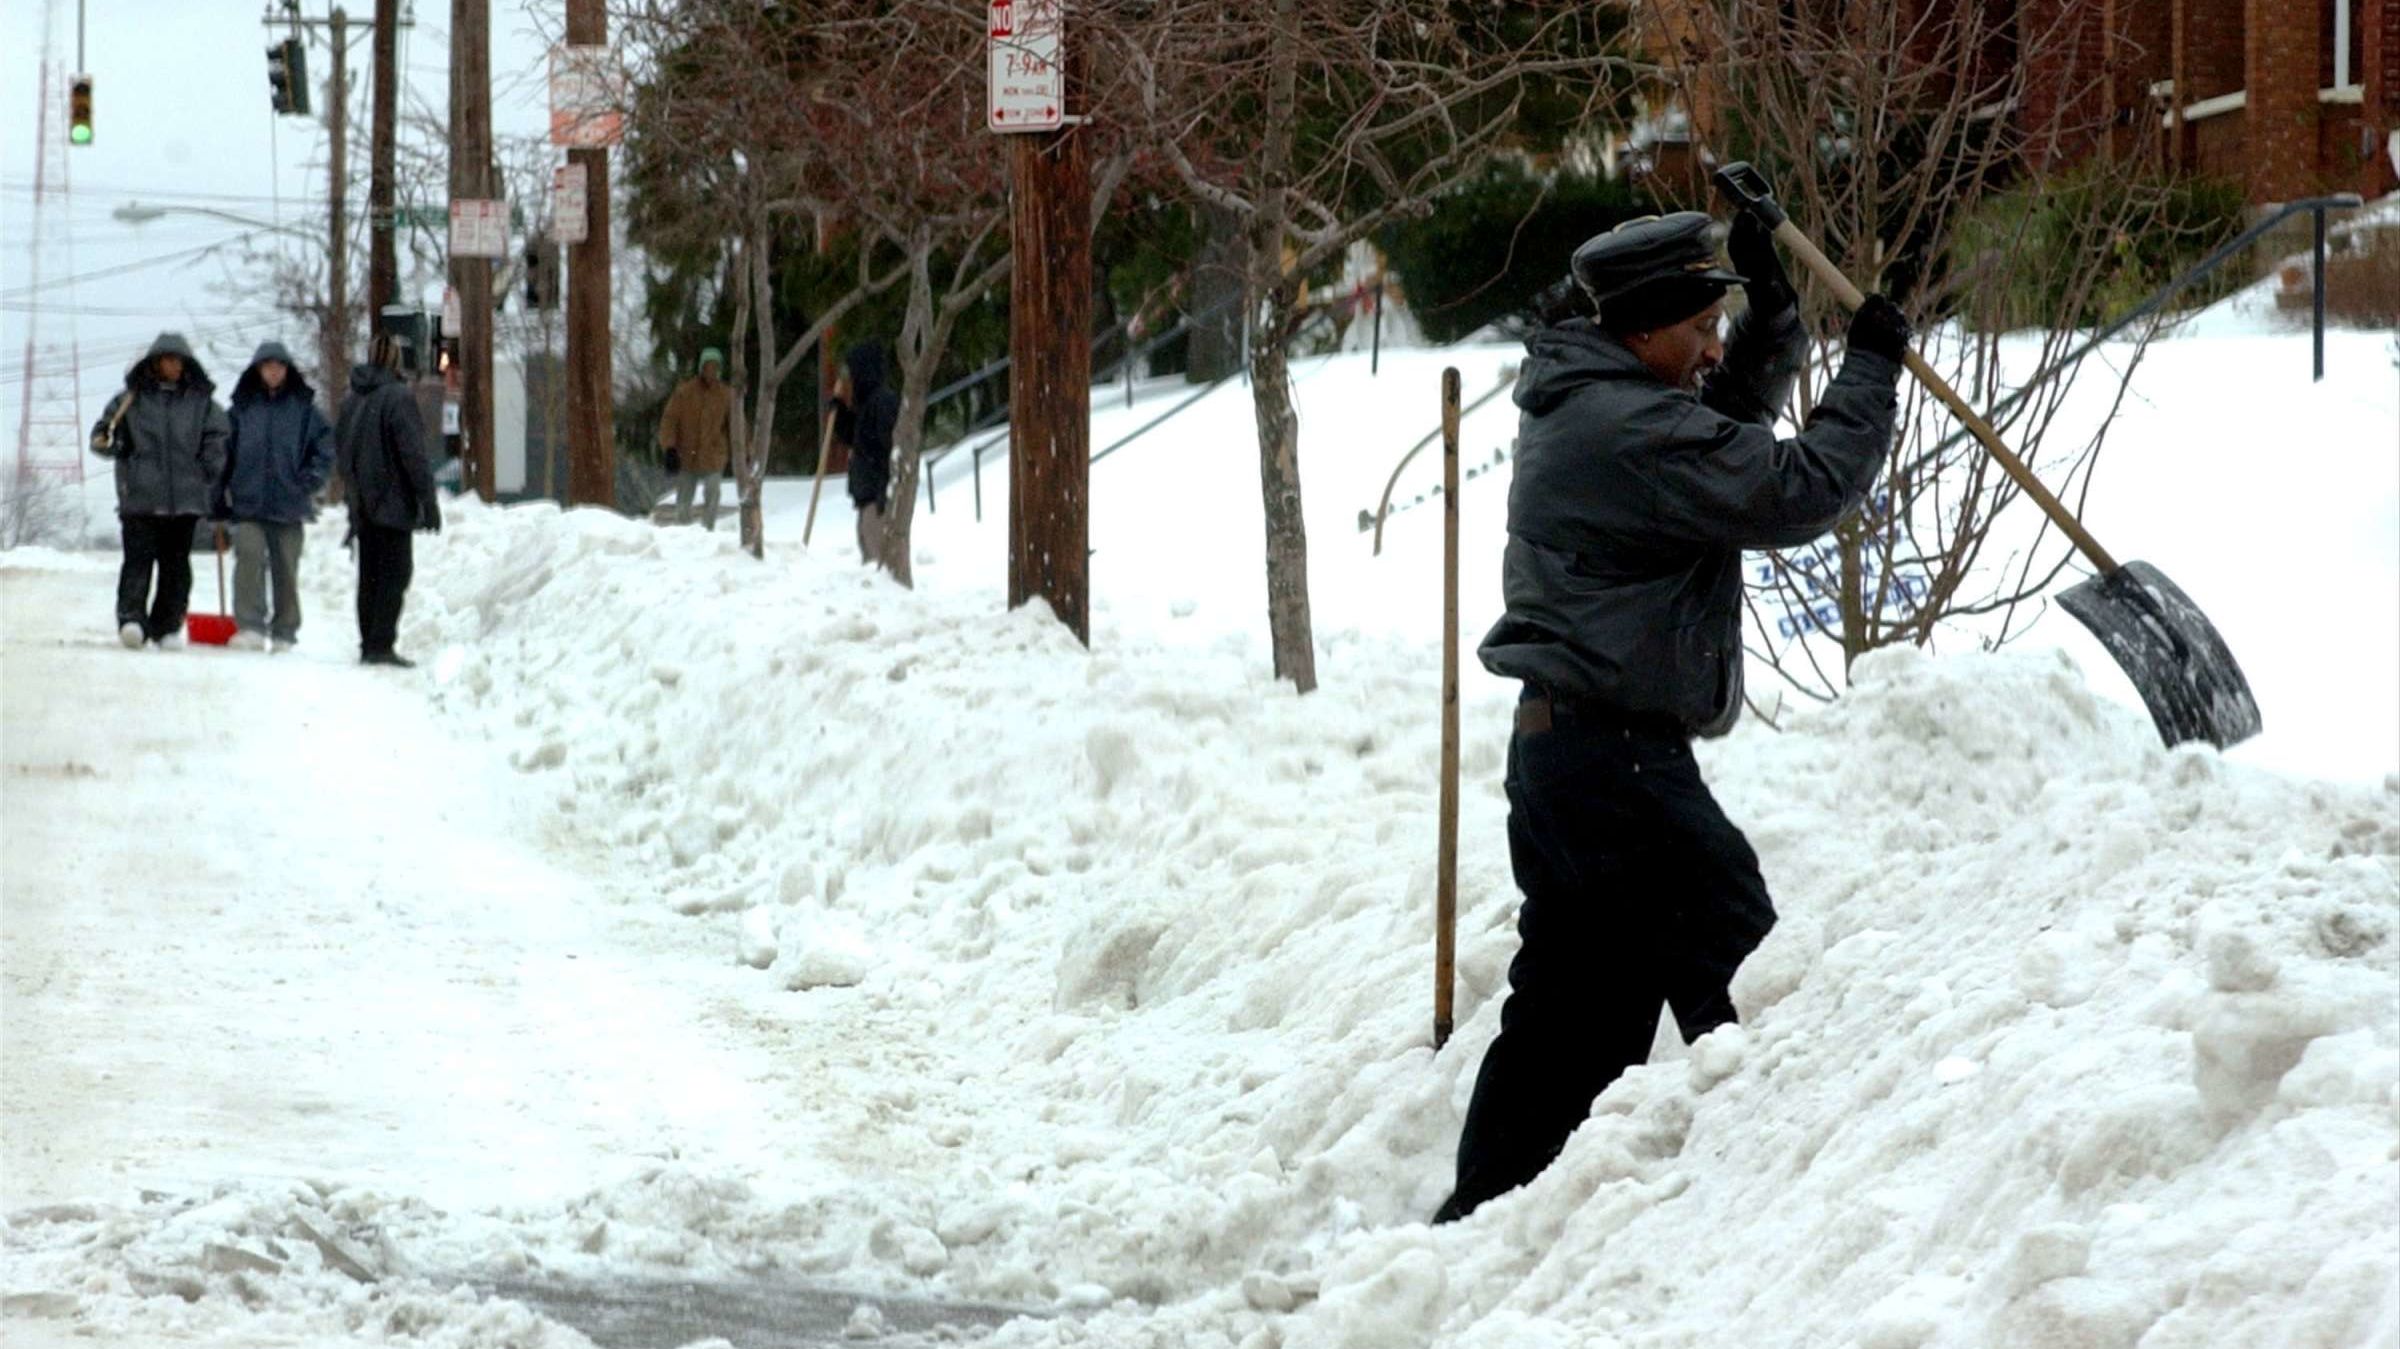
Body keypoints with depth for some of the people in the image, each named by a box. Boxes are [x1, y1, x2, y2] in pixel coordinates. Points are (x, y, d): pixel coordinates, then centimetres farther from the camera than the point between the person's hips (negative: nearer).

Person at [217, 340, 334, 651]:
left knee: (286, 568, 6)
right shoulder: (242, 407, 7)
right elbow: (224, 452, 9)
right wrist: (219, 500, 3)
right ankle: (250, 627, -18)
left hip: (289, 506, 1)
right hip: (247, 504, -1)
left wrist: (309, 482, -5)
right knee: (249, 556, -18)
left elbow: (324, 448, 8)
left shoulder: (304, 407, 5)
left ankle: (284, 632, 16)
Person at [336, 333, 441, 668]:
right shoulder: (398, 397, -13)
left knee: (370, 575, 12)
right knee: (395, 573, -4)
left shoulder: (353, 400, 10)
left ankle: (369, 644, 13)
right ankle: (381, 645, -11)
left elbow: (341, 450, 18)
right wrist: (429, 502, -12)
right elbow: (413, 453, -16)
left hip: (362, 501, 7)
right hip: (393, 501, -7)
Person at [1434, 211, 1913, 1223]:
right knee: (1738, 973, -8)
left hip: (1558, 748, 10)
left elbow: (1735, 425, 29)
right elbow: (1799, 492, -18)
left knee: (1570, 1006, 13)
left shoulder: (1578, 406, 15)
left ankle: (1481, 1211, 16)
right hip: (1620, 756, -10)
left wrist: (1773, 312, 16)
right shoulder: (1635, 430, -18)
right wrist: (1871, 371, -6)